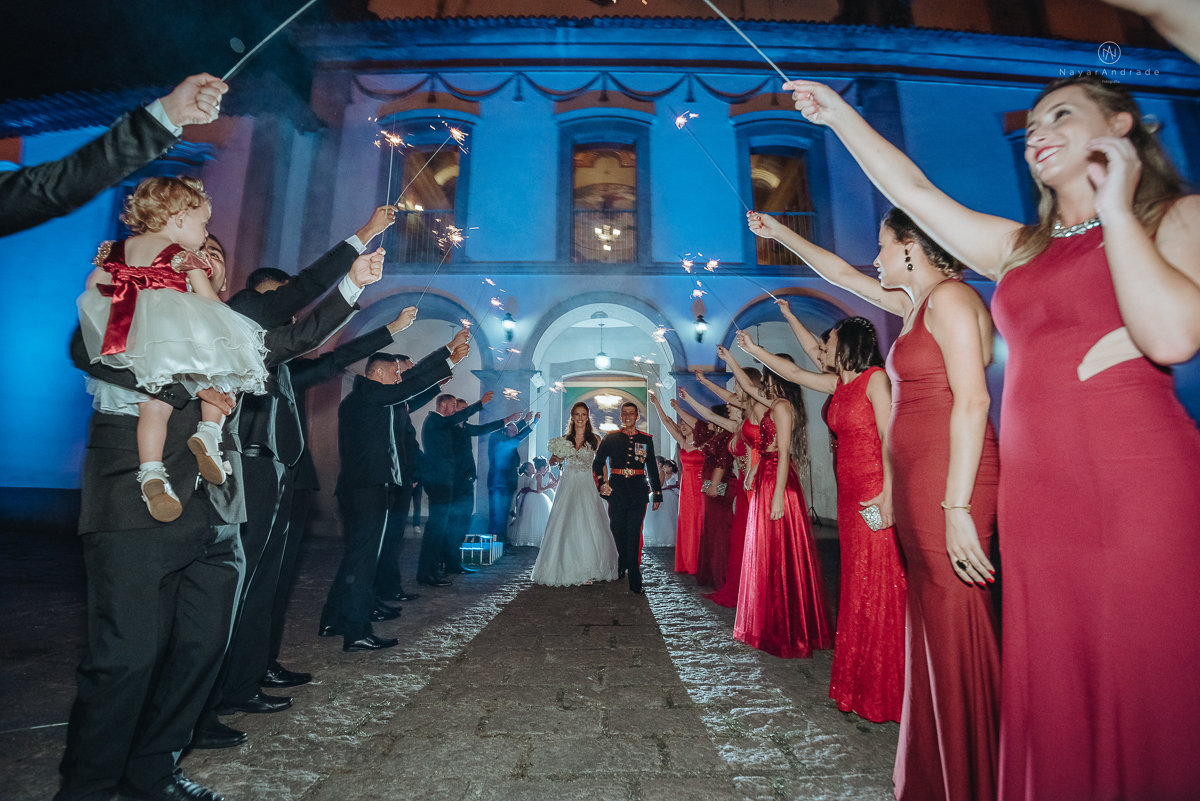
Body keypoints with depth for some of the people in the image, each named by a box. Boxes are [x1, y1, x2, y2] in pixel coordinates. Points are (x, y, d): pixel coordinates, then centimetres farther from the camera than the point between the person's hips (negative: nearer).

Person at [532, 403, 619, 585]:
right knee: (565, 526, 1)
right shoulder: (565, 439, 7)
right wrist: (560, 457, -9)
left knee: (587, 526, -5)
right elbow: (553, 459, 13)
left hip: (587, 486, -1)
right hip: (568, 485, 1)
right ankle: (564, 569, 12)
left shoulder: (595, 439, 2)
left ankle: (586, 571, 4)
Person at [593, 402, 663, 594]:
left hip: (638, 491, -1)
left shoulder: (646, 439, 9)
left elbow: (652, 468, 12)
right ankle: (621, 569, 29)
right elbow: (597, 463, 11)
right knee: (618, 532, 9)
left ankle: (634, 581, 0)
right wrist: (602, 483, -4)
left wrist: (657, 494, 11)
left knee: (634, 535, -4)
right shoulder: (610, 438, 7)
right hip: (616, 490, 1)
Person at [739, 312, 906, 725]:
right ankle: (862, 683, 25)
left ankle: (887, 688, 11)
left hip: (874, 493, -8)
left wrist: (888, 493, -22)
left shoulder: (875, 378, -9)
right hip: (849, 494, 8)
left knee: (880, 582, -2)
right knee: (856, 582, 13)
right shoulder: (838, 385, 14)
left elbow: (890, 438, -16)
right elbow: (794, 372, 24)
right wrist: (753, 349, 28)